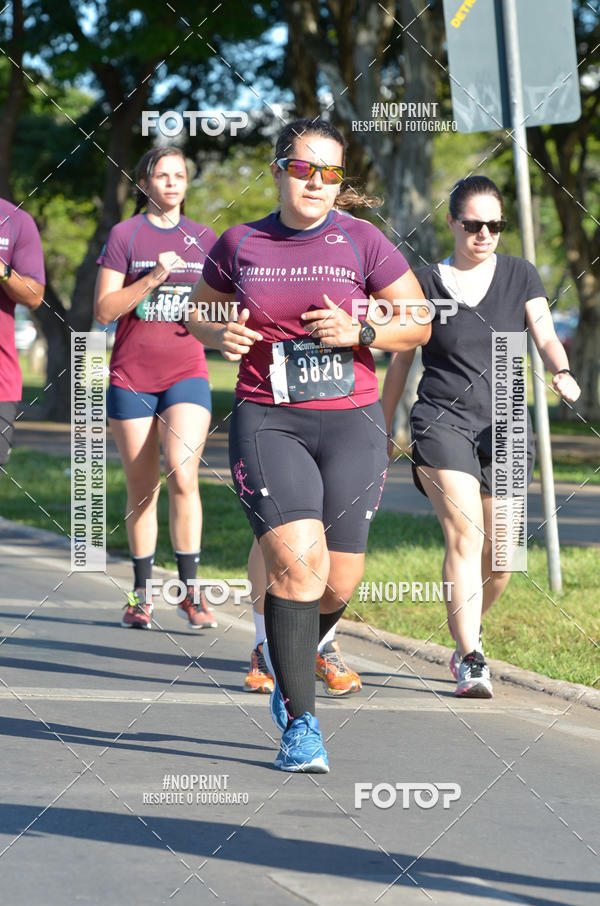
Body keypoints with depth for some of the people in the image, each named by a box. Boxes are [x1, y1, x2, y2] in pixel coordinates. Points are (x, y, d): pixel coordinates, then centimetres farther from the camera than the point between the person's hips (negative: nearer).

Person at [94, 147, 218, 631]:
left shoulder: (203, 238, 9)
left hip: (187, 373, 1)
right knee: (141, 487, 4)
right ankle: (141, 594, 16)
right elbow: (105, 310, -5)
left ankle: (190, 590, -12)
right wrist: (153, 278, -16)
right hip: (131, 377, -1)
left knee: (182, 473, -17)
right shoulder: (124, 235, 2)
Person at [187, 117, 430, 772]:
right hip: (267, 423, -1)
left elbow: (419, 324, 6)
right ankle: (300, 723, -12)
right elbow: (198, 312, 20)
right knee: (298, 561, -19)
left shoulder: (361, 242, 2)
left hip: (350, 424, 1)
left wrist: (359, 331, -12)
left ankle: (292, 656, 37)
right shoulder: (240, 245, 5)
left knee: (337, 583, 2)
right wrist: (220, 336, -3)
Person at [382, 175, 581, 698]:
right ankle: (470, 660, -22)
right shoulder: (427, 284, 5)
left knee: (499, 561, 4)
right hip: (442, 420, -2)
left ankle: (466, 633, 32)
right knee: (464, 534, -20)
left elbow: (546, 337, -3)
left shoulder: (521, 277, 9)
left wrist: (562, 372, -25)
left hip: (504, 426, 2)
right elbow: (400, 361, 12)